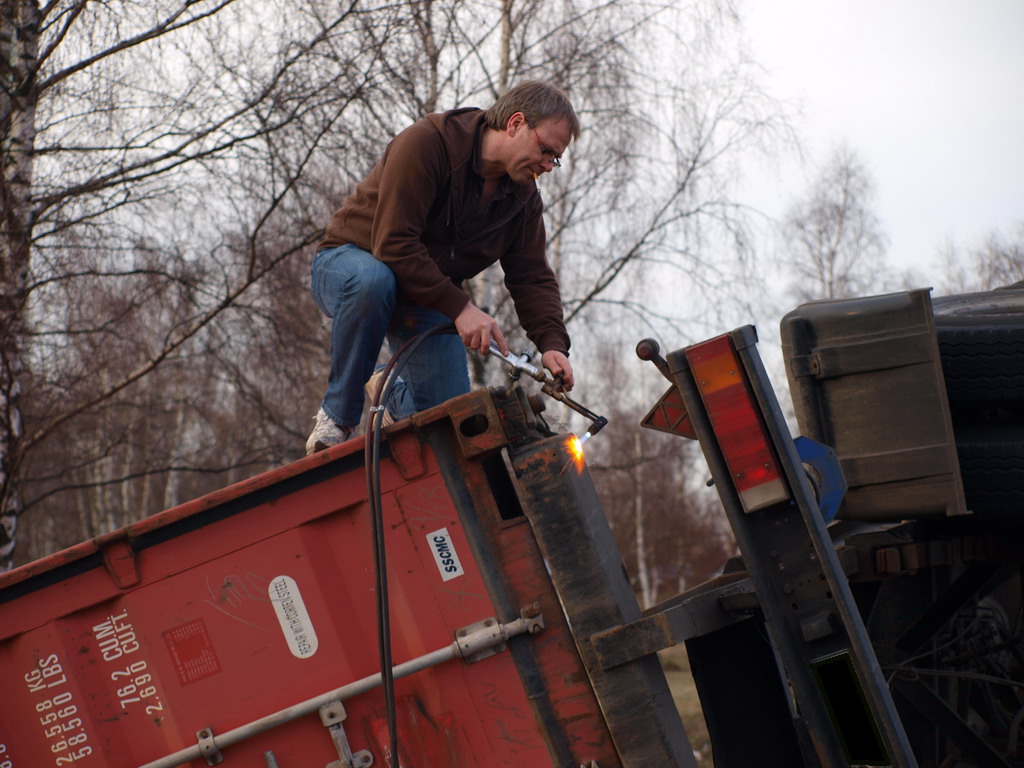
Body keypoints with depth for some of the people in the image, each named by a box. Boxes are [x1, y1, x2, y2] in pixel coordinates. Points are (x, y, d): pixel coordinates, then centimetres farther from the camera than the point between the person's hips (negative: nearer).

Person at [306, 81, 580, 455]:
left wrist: (552, 343, -22)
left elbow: (532, 277, -3)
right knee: (373, 280, -44)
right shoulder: (427, 142, -26)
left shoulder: (523, 196, -2)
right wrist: (459, 306, -37)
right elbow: (393, 244, -32)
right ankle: (337, 416, -25)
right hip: (349, 262, -6)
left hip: (425, 300, 6)